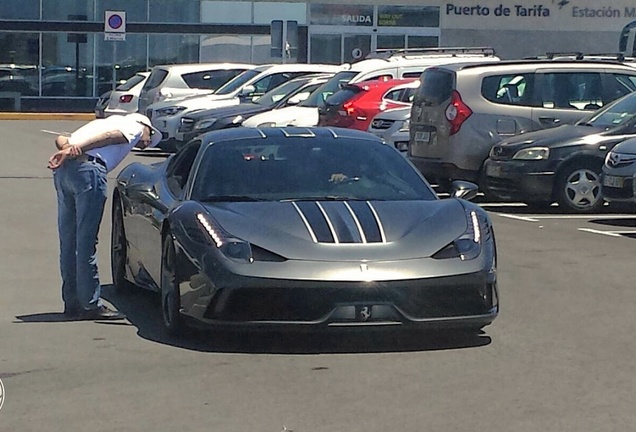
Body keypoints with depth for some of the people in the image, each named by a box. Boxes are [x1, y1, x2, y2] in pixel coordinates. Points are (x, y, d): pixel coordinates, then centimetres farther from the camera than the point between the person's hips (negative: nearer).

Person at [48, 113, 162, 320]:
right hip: (88, 169, -8)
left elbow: (61, 139, 19)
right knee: (86, 241, -5)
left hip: (63, 170, 8)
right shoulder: (135, 126, 15)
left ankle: (72, 303, 16)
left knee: (68, 240, 11)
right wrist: (76, 149, -21)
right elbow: (108, 136, -8)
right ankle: (91, 305, -2)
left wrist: (67, 148, -3)